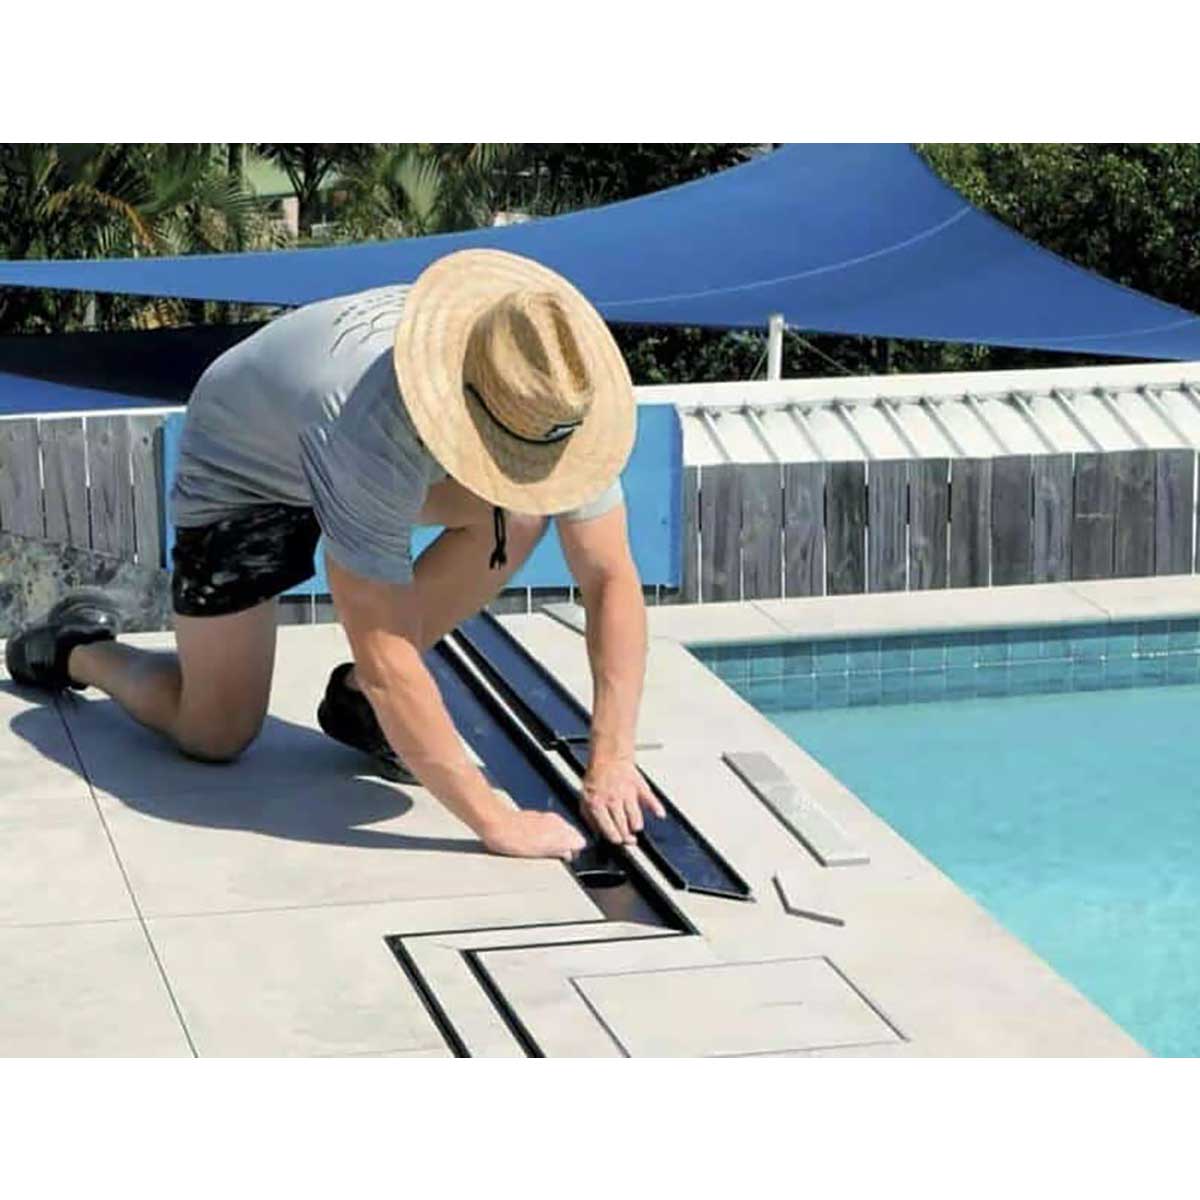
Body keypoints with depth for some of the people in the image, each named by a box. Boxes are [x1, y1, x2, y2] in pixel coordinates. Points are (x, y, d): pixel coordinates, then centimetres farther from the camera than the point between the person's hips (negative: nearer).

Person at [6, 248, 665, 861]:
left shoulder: (553, 401, -29)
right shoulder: (373, 429, -45)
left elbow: (610, 579, -22)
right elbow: (384, 656, -43)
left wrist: (611, 761, -30)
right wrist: (496, 823, -43)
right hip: (241, 466, -5)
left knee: (521, 512, -21)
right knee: (217, 735, -7)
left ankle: (360, 701, -2)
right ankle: (79, 649, 24)